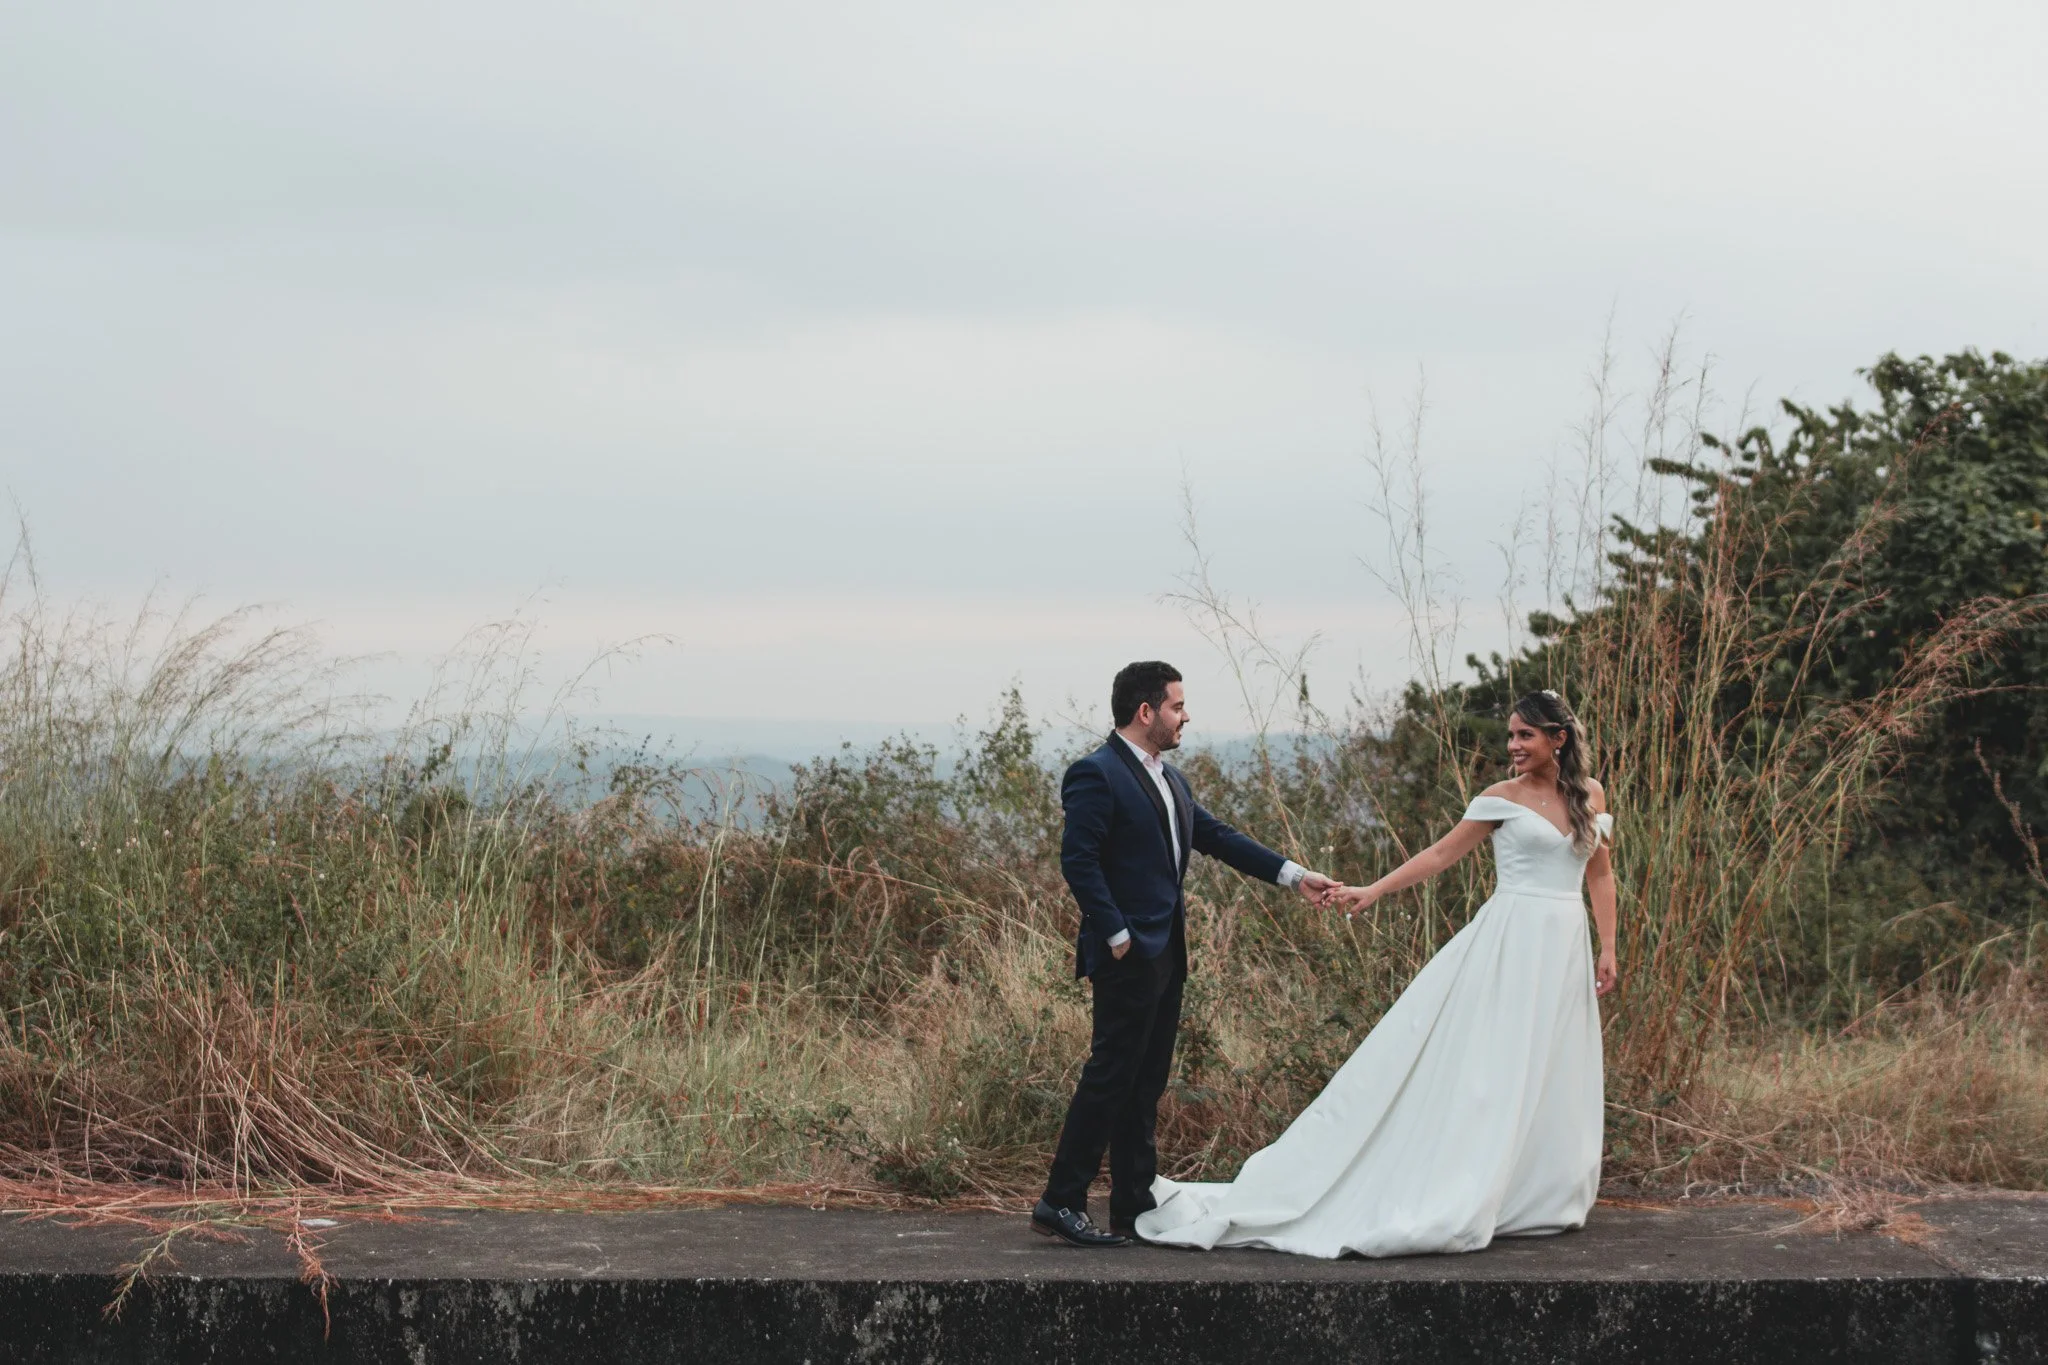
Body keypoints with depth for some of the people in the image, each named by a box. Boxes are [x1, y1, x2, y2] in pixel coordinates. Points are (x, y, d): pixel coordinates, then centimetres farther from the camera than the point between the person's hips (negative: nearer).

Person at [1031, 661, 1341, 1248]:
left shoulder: (1170, 779, 17)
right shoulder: (1096, 775, -12)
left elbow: (1217, 837, 19)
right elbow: (1078, 860, -17)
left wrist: (1294, 875, 14)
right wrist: (1117, 936, -19)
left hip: (1166, 954, 9)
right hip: (1128, 956, -9)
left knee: (1145, 1086, 11)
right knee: (1110, 1077, -8)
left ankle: (1135, 1205, 16)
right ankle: (1061, 1203, -4)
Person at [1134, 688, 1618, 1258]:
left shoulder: (1591, 795, 9)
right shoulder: (1502, 798, 0)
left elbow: (1600, 875, 15)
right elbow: (1441, 853, 2)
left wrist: (1607, 947, 7)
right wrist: (1373, 891, -5)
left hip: (1565, 949, 4)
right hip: (1509, 941, -4)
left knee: (1551, 1080, 6)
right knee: (1487, 1070, -9)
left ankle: (1535, 1199, 15)